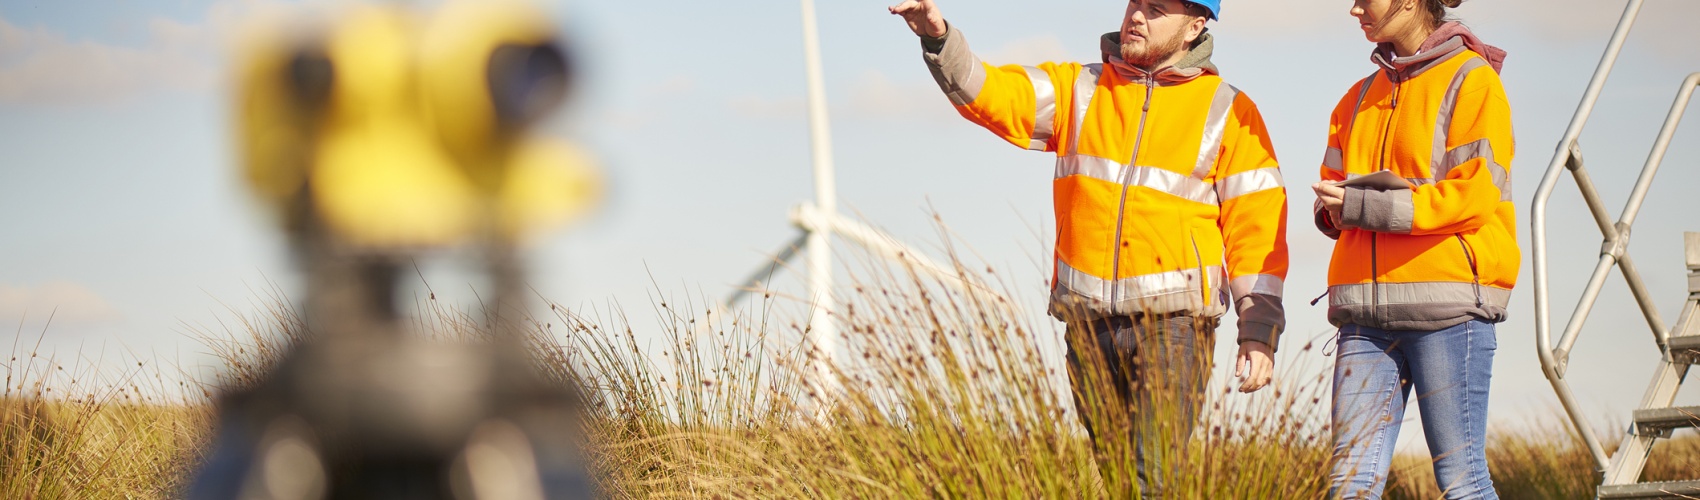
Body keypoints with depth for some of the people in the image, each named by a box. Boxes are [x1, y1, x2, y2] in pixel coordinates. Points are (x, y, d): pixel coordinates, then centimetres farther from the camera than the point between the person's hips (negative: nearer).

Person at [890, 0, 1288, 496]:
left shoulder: (1227, 112, 4)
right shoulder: (1077, 90, 12)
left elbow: (1257, 227, 1)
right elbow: (988, 93, 1)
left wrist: (1260, 331, -6)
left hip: (1174, 321, -4)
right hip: (1090, 323, 4)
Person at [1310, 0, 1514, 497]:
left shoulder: (1471, 81, 0)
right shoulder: (1361, 97, 21)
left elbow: (1473, 194, -11)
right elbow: (1329, 210, 22)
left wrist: (1365, 206, -13)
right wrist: (1335, 205, -3)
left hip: (1447, 305, -6)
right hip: (1367, 311, 6)